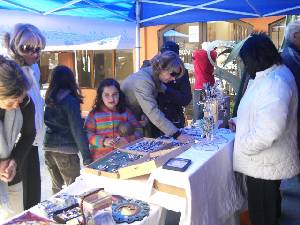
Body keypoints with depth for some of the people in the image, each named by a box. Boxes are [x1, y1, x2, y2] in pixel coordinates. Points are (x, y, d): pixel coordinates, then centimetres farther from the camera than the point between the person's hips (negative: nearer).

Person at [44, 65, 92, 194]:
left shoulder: (48, 99, 4)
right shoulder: (71, 101, -13)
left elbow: (46, 122, 7)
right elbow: (78, 131, -15)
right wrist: (87, 157, -13)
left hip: (48, 147, 6)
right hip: (65, 150, -6)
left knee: (57, 186, 18)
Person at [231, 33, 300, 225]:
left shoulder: (275, 82, -26)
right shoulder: (271, 74, 8)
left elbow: (269, 130, -33)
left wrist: (245, 147, -20)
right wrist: (238, 122, 15)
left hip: (264, 163, -10)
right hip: (267, 159, 10)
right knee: (269, 203, 26)